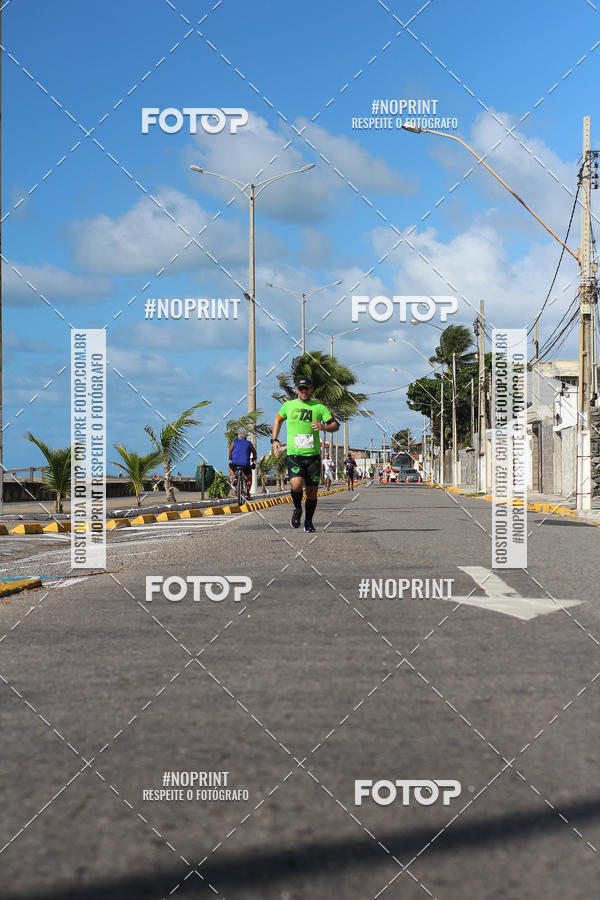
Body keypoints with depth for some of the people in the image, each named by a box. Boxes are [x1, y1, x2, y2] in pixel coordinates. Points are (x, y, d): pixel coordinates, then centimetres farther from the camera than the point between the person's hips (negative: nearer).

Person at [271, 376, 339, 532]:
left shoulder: (319, 407, 4)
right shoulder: (288, 405, 8)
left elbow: (335, 425, 1)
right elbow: (278, 420, 25)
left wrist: (324, 427, -20)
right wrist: (274, 440, 14)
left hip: (313, 456, 1)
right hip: (294, 455, -1)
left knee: (312, 492, 4)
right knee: (296, 485, -23)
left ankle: (308, 521, 25)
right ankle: (297, 509, 7)